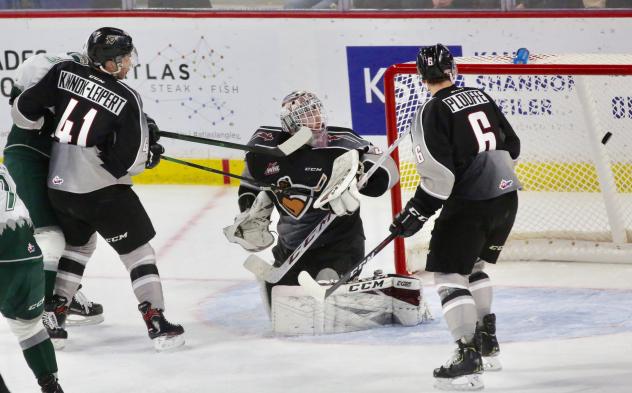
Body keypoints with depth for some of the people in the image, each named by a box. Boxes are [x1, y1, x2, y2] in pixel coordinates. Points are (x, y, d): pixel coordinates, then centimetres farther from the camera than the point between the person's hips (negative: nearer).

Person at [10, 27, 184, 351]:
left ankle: (55, 311, 23)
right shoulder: (126, 99, -14)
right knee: (136, 249, 5)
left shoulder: (64, 73, -2)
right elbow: (131, 159, -16)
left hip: (59, 186, 6)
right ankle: (156, 324, -2)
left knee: (78, 243, 28)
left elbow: (24, 110, 2)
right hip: (101, 189, -5)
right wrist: (151, 153, 5)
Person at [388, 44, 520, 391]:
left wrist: (417, 212, -11)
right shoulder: (481, 96, 10)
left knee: (450, 275, -4)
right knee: (472, 266, 25)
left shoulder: (433, 112, -11)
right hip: (506, 197, 8)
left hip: (469, 204, -7)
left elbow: (439, 173, -18)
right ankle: (487, 342, 27)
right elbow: (511, 146, 19)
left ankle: (468, 356, -15)